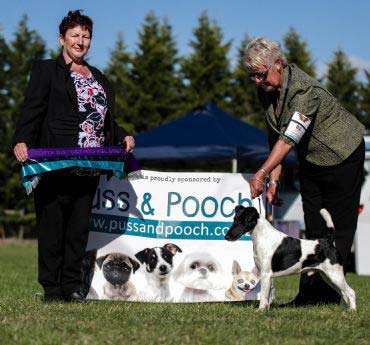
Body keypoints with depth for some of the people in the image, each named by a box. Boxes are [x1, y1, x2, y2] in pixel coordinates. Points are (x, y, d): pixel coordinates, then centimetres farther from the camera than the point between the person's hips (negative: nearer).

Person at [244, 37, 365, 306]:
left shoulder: (305, 90, -31)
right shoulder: (266, 91, -5)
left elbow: (290, 137, -37)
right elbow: (275, 138, -1)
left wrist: (262, 173, -41)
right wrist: (274, 179, -10)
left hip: (342, 155, -8)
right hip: (311, 160, 8)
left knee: (339, 225, -4)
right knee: (313, 226, 6)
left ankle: (329, 292, -2)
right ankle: (309, 291, 6)